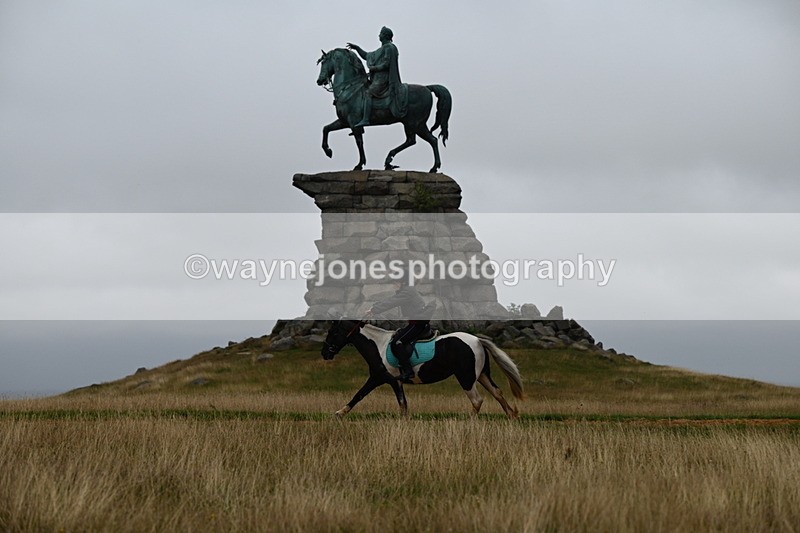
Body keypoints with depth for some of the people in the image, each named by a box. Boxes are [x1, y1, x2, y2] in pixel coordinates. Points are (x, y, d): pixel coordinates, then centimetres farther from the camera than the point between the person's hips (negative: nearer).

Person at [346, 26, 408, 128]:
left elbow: (386, 64, -17)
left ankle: (365, 119, -35)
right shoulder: (382, 49, 24)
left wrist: (374, 68, -12)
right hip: (378, 78, 11)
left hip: (383, 78, -11)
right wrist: (356, 48, 24)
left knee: (368, 94, -24)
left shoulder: (389, 48, -8)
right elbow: (367, 56, 30)